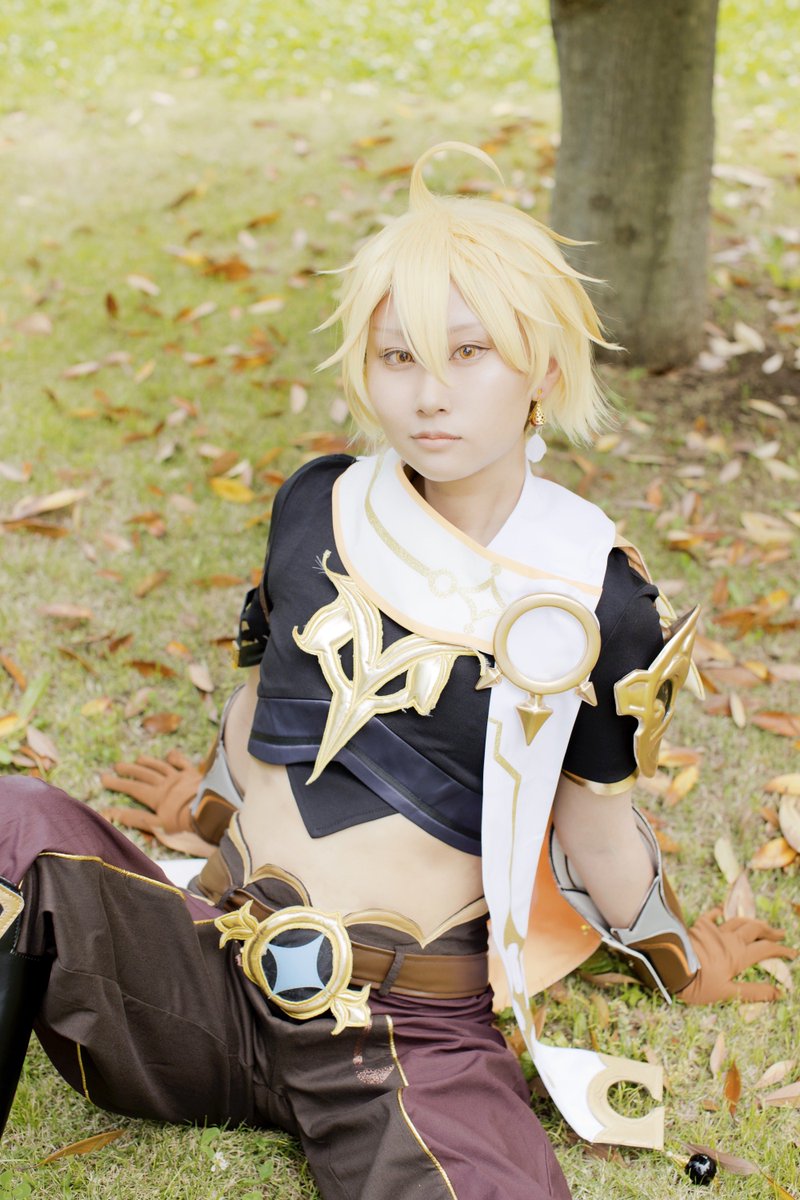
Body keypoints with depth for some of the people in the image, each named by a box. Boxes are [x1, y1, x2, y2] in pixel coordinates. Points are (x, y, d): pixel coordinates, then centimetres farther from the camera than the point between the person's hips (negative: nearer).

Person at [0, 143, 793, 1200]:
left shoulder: (594, 599, -7)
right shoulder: (317, 507, 3)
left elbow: (596, 829, 8)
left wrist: (683, 965, 22)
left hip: (407, 1037, -3)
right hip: (213, 978, 3)